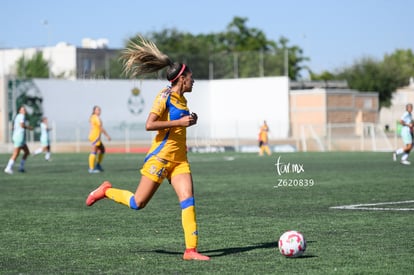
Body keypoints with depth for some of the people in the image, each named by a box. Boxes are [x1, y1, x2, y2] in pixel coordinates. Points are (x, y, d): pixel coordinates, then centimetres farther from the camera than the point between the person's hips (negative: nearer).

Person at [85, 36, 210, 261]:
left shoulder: (182, 100, 13)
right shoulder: (165, 96, -11)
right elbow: (149, 125, -21)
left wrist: (189, 121, 10)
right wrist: (180, 122, -21)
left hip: (179, 159, 7)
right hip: (161, 156, -7)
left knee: (188, 200, -8)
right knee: (138, 203, -1)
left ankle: (191, 250, -10)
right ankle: (106, 191, 24)